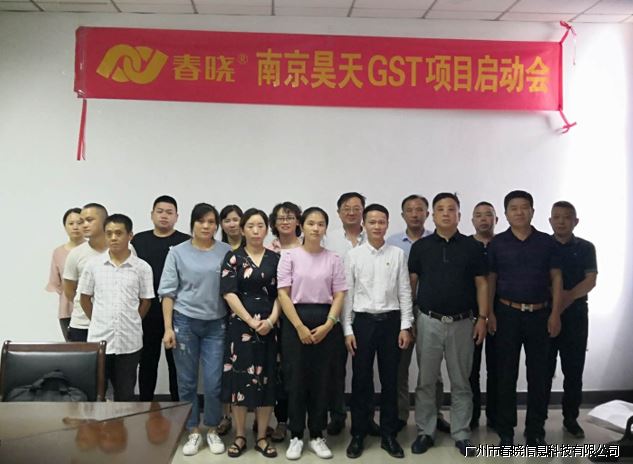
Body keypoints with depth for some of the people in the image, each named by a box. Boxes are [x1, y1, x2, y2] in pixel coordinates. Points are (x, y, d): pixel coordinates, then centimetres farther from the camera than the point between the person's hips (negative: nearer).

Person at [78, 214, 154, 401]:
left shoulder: (142, 268, -4)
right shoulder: (93, 265, -1)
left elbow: (145, 301, 5)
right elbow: (84, 298, 9)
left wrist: (131, 323, 6)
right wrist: (98, 322, 9)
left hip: (129, 341, 0)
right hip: (99, 339, 1)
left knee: (125, 393, 11)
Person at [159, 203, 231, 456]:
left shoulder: (227, 252, 1)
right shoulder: (178, 252, 1)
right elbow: (168, 292, 0)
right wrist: (168, 328, -5)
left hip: (216, 324, 0)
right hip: (185, 322, 0)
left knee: (214, 382, 1)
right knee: (187, 382, 7)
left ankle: (213, 430, 21)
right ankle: (193, 432, 23)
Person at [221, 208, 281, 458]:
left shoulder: (275, 258, 7)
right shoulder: (233, 257, 0)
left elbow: (280, 294, 4)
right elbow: (229, 293, -8)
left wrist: (271, 320, -11)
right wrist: (251, 322, -14)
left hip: (269, 327, 2)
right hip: (240, 326, -2)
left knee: (267, 379, 5)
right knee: (240, 378, 2)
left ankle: (262, 437, 17)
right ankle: (240, 436, 16)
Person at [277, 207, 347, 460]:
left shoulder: (333, 259, 4)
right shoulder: (290, 256, -1)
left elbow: (339, 295, 3)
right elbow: (283, 294, -5)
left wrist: (328, 325, -10)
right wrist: (300, 327, -12)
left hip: (325, 323, 2)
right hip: (295, 321, -2)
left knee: (321, 380, 7)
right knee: (296, 379, 3)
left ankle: (317, 435, 20)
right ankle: (296, 436, 17)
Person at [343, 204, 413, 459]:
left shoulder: (397, 254, 1)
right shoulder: (353, 255, -1)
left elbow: (404, 292, 2)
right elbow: (347, 294, 0)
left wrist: (405, 326, -2)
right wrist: (347, 329, -3)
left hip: (391, 321, 1)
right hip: (363, 321, -1)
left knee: (390, 380, 9)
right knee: (361, 381, 7)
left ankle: (389, 435, 22)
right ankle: (358, 435, 21)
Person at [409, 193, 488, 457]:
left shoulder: (472, 247, 3)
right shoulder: (420, 247, 3)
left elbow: (481, 284, 3)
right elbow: (410, 283, 5)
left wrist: (482, 318, -4)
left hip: (462, 323, 0)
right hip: (429, 322, 0)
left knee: (461, 382, 9)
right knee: (425, 381, 7)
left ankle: (461, 434, 20)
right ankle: (425, 432, 19)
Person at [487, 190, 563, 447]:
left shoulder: (547, 242, 4)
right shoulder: (497, 243, 2)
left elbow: (556, 279, 3)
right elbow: (490, 280, 2)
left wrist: (555, 313, -4)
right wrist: (489, 313, -4)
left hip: (540, 314, 1)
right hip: (507, 314, -1)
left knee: (538, 373, 6)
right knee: (505, 373, 5)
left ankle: (536, 431, 19)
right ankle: (505, 430, 16)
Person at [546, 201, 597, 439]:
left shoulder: (586, 248, 6)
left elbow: (591, 280, -4)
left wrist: (568, 296, -19)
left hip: (576, 314, 1)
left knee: (574, 369, 7)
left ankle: (571, 418, 20)